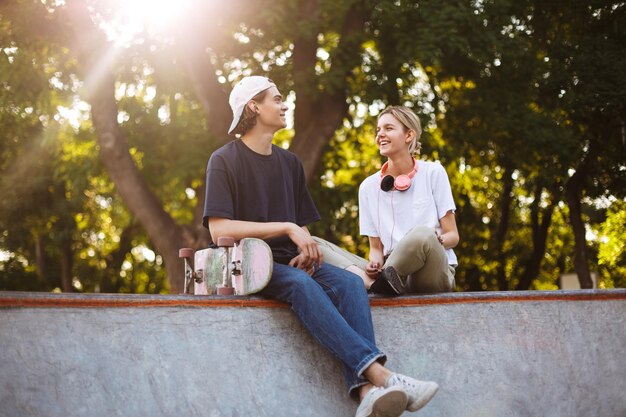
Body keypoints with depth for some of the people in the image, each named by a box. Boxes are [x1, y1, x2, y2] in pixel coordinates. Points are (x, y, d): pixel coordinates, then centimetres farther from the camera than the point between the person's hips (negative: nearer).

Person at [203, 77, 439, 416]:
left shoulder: (289, 163, 19)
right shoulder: (224, 161, 0)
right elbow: (219, 230, -14)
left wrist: (306, 251, -3)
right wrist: (287, 228, -17)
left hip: (289, 261, 5)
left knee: (349, 282, -25)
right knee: (300, 284, -36)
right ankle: (379, 373, -46)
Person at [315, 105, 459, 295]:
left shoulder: (433, 173, 5)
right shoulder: (369, 187, 12)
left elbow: (453, 236, 6)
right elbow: (376, 247, 13)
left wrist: (437, 240, -18)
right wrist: (374, 264, -10)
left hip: (436, 274, -3)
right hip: (394, 273, 3)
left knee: (422, 235, -39)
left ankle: (377, 282, -19)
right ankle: (376, 282, -35)